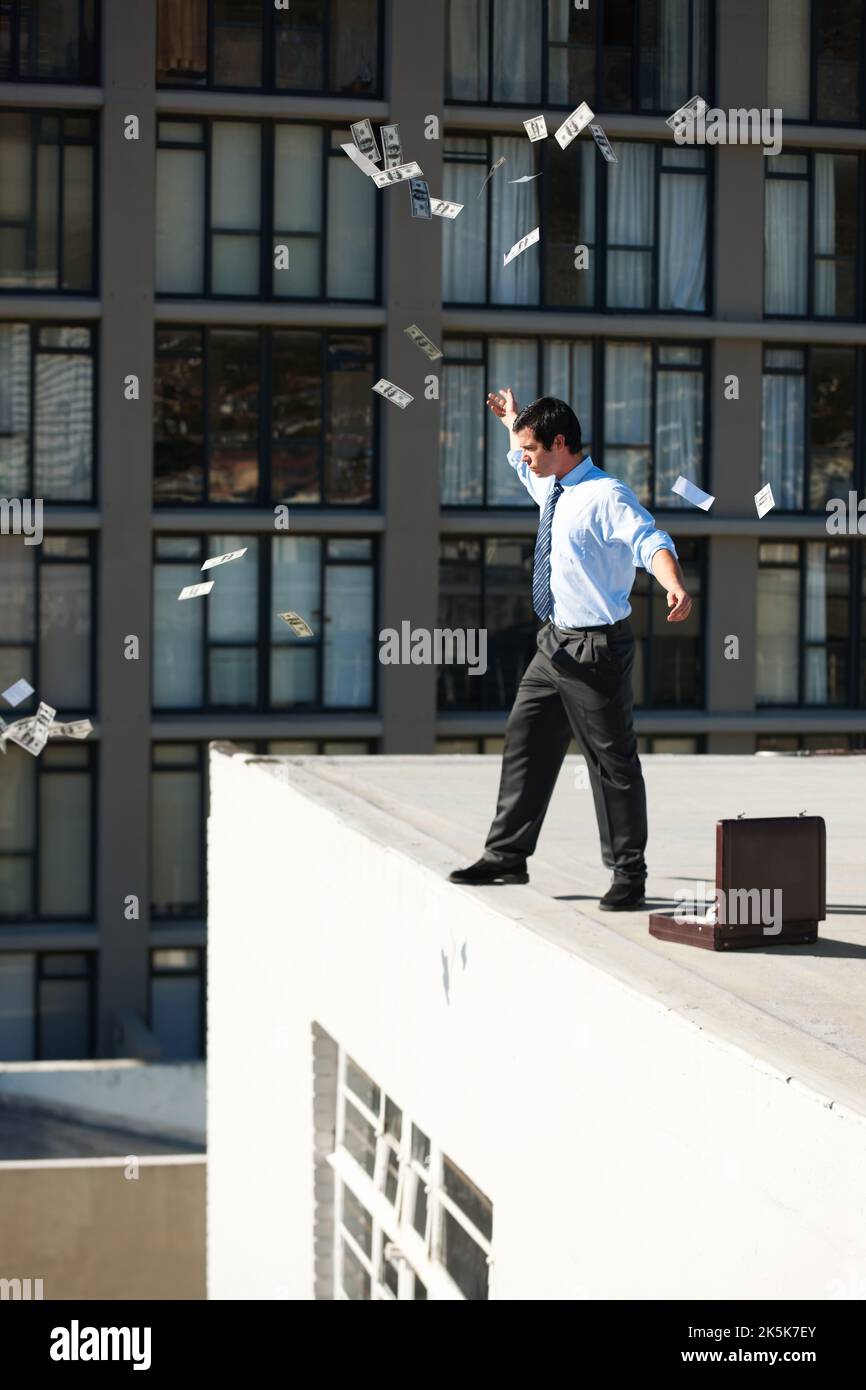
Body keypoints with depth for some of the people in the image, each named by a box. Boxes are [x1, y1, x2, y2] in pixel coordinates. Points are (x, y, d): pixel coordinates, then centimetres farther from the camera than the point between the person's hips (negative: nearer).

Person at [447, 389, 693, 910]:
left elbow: (651, 543, -34)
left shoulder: (607, 496, -18)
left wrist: (675, 588, -52)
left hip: (597, 650, -9)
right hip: (555, 643, 9)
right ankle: (507, 856, 26)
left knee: (613, 761, 0)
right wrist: (512, 420, 42)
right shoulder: (551, 489, 10)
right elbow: (527, 468, 36)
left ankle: (629, 875, 9)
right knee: (525, 744, 14)